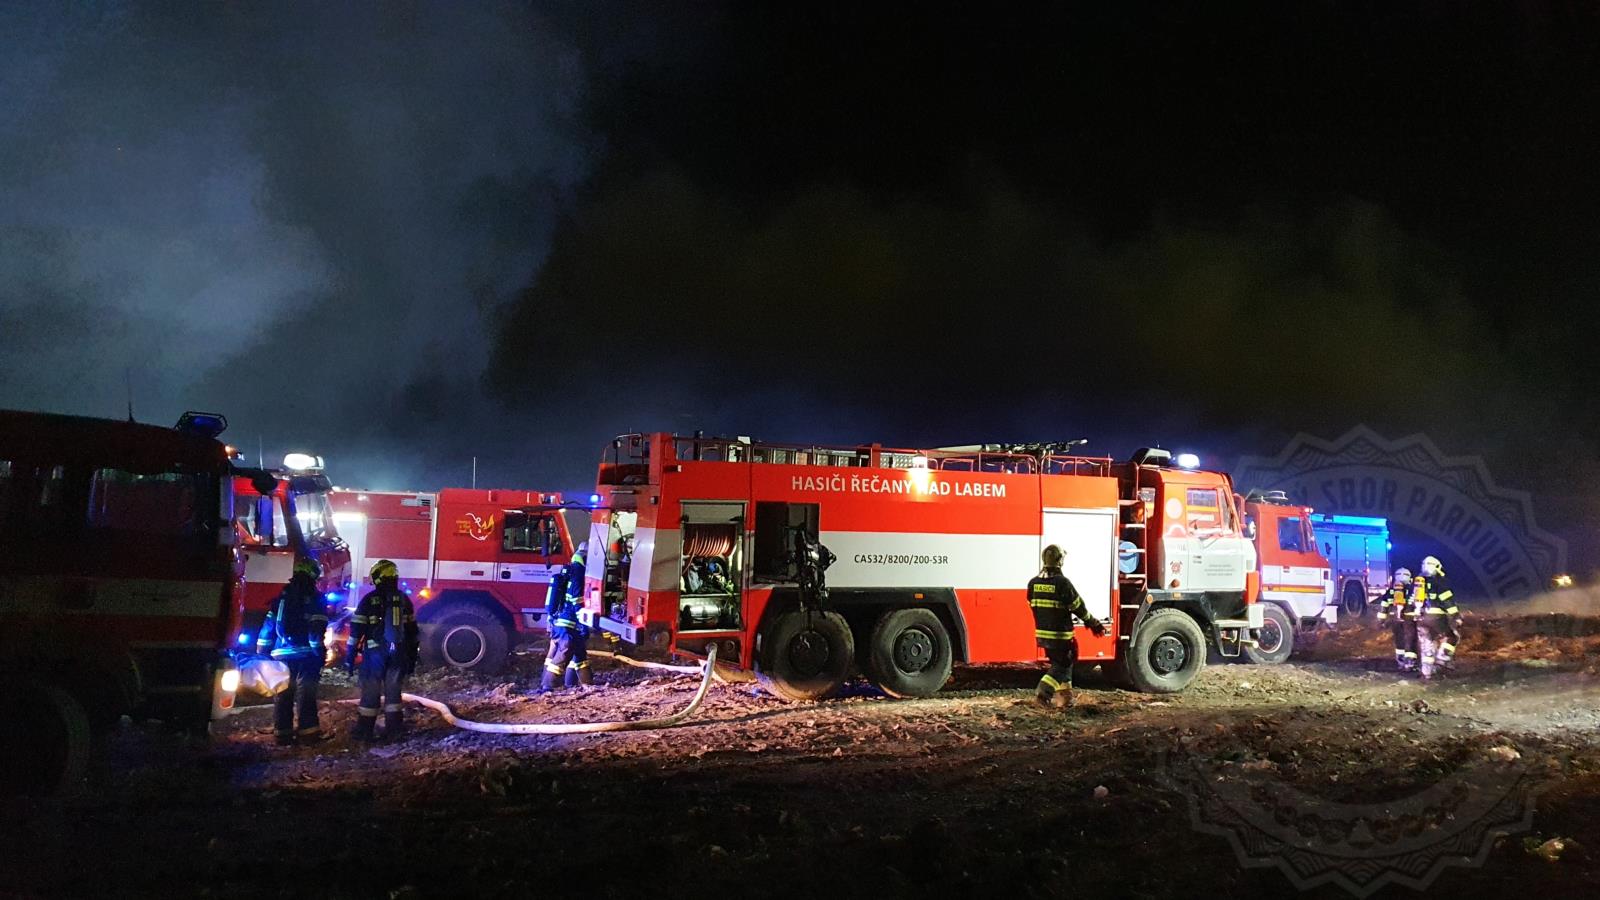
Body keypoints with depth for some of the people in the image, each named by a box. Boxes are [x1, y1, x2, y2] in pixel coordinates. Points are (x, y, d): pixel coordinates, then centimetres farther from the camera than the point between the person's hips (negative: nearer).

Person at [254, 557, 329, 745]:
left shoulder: (282, 596, 12)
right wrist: (318, 652, -10)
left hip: (281, 655, 4)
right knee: (305, 694, -2)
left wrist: (261, 652, 16)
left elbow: (268, 626, 12)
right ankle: (308, 732, -5)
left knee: (282, 695, 9)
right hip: (305, 655, -4)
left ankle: (282, 734, 10)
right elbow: (316, 629, -11)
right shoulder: (314, 597, -3)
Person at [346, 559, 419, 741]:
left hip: (375, 652, -3)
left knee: (370, 692, 4)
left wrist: (350, 656, -1)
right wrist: (412, 657, 16)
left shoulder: (369, 600, -5)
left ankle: (365, 731, 6)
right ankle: (393, 731, 10)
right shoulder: (404, 599, 6)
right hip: (398, 654, 3)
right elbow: (412, 630, 10)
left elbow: (357, 629, -6)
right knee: (393, 692, 10)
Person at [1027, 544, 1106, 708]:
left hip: (1042, 633, 6)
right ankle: (1042, 692, -8)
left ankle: (1063, 697, 22)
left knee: (1059, 663, 19)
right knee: (1062, 665, 5)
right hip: (1060, 634, -6)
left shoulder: (1033, 583, 1)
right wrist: (1093, 623, 5)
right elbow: (1078, 607, -9)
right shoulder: (1062, 583, -17)